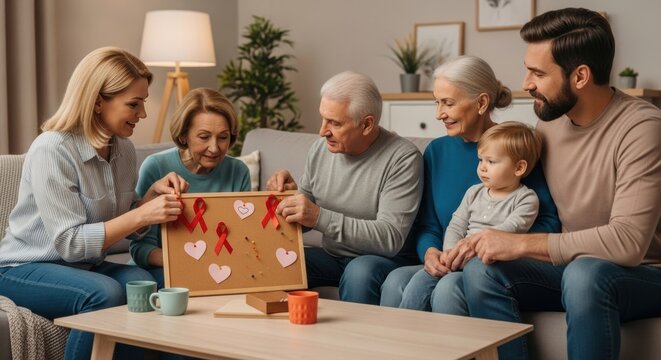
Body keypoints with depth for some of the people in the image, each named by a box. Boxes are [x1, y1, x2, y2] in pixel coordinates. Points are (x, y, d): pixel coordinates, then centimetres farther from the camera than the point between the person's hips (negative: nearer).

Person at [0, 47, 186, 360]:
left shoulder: (123, 149, 0)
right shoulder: (52, 149, -22)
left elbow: (126, 227, 8)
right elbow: (70, 242, -24)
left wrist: (153, 193, -11)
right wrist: (142, 215, -30)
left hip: (82, 266, 6)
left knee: (145, 283, -24)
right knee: (105, 294, -32)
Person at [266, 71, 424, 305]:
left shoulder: (403, 157, -15)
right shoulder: (321, 148, 1)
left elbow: (390, 238, -24)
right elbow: (306, 219, 13)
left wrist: (320, 218, -32)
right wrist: (291, 195, -10)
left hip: (384, 259, -4)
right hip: (331, 256, 5)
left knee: (360, 271, -35)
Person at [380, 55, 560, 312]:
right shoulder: (437, 151, 12)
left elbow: (549, 223, -11)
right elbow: (426, 226, 13)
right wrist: (429, 251, -11)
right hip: (448, 269, 4)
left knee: (448, 287, -35)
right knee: (396, 282, -26)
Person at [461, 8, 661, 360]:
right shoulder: (549, 120, 2)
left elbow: (628, 241, -28)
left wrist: (521, 244, -26)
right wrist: (484, 239, -9)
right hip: (571, 266, 6)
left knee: (584, 273, -37)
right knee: (481, 270, -19)